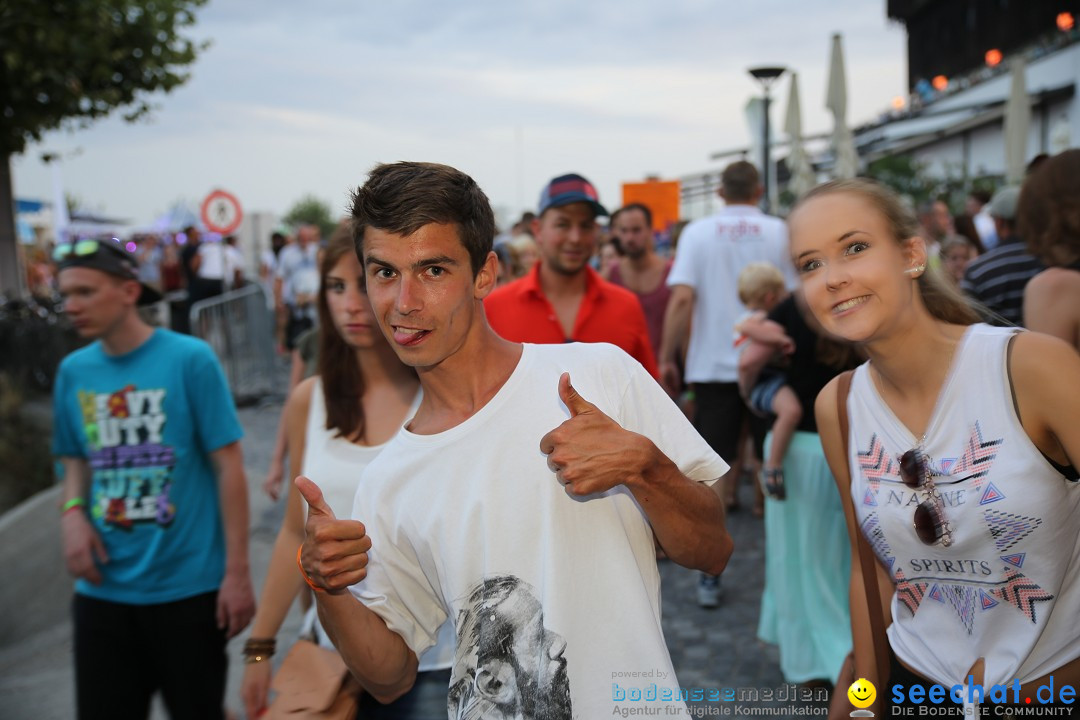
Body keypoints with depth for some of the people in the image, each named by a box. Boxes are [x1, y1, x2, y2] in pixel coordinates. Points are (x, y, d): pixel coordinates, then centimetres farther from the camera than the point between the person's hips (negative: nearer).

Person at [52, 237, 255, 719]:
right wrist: (72, 512, -6)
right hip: (103, 590, 4)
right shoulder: (74, 371, 4)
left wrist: (237, 572, -11)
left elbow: (228, 466, -9)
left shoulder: (189, 359, -10)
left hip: (189, 585, -4)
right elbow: (77, 461, 16)